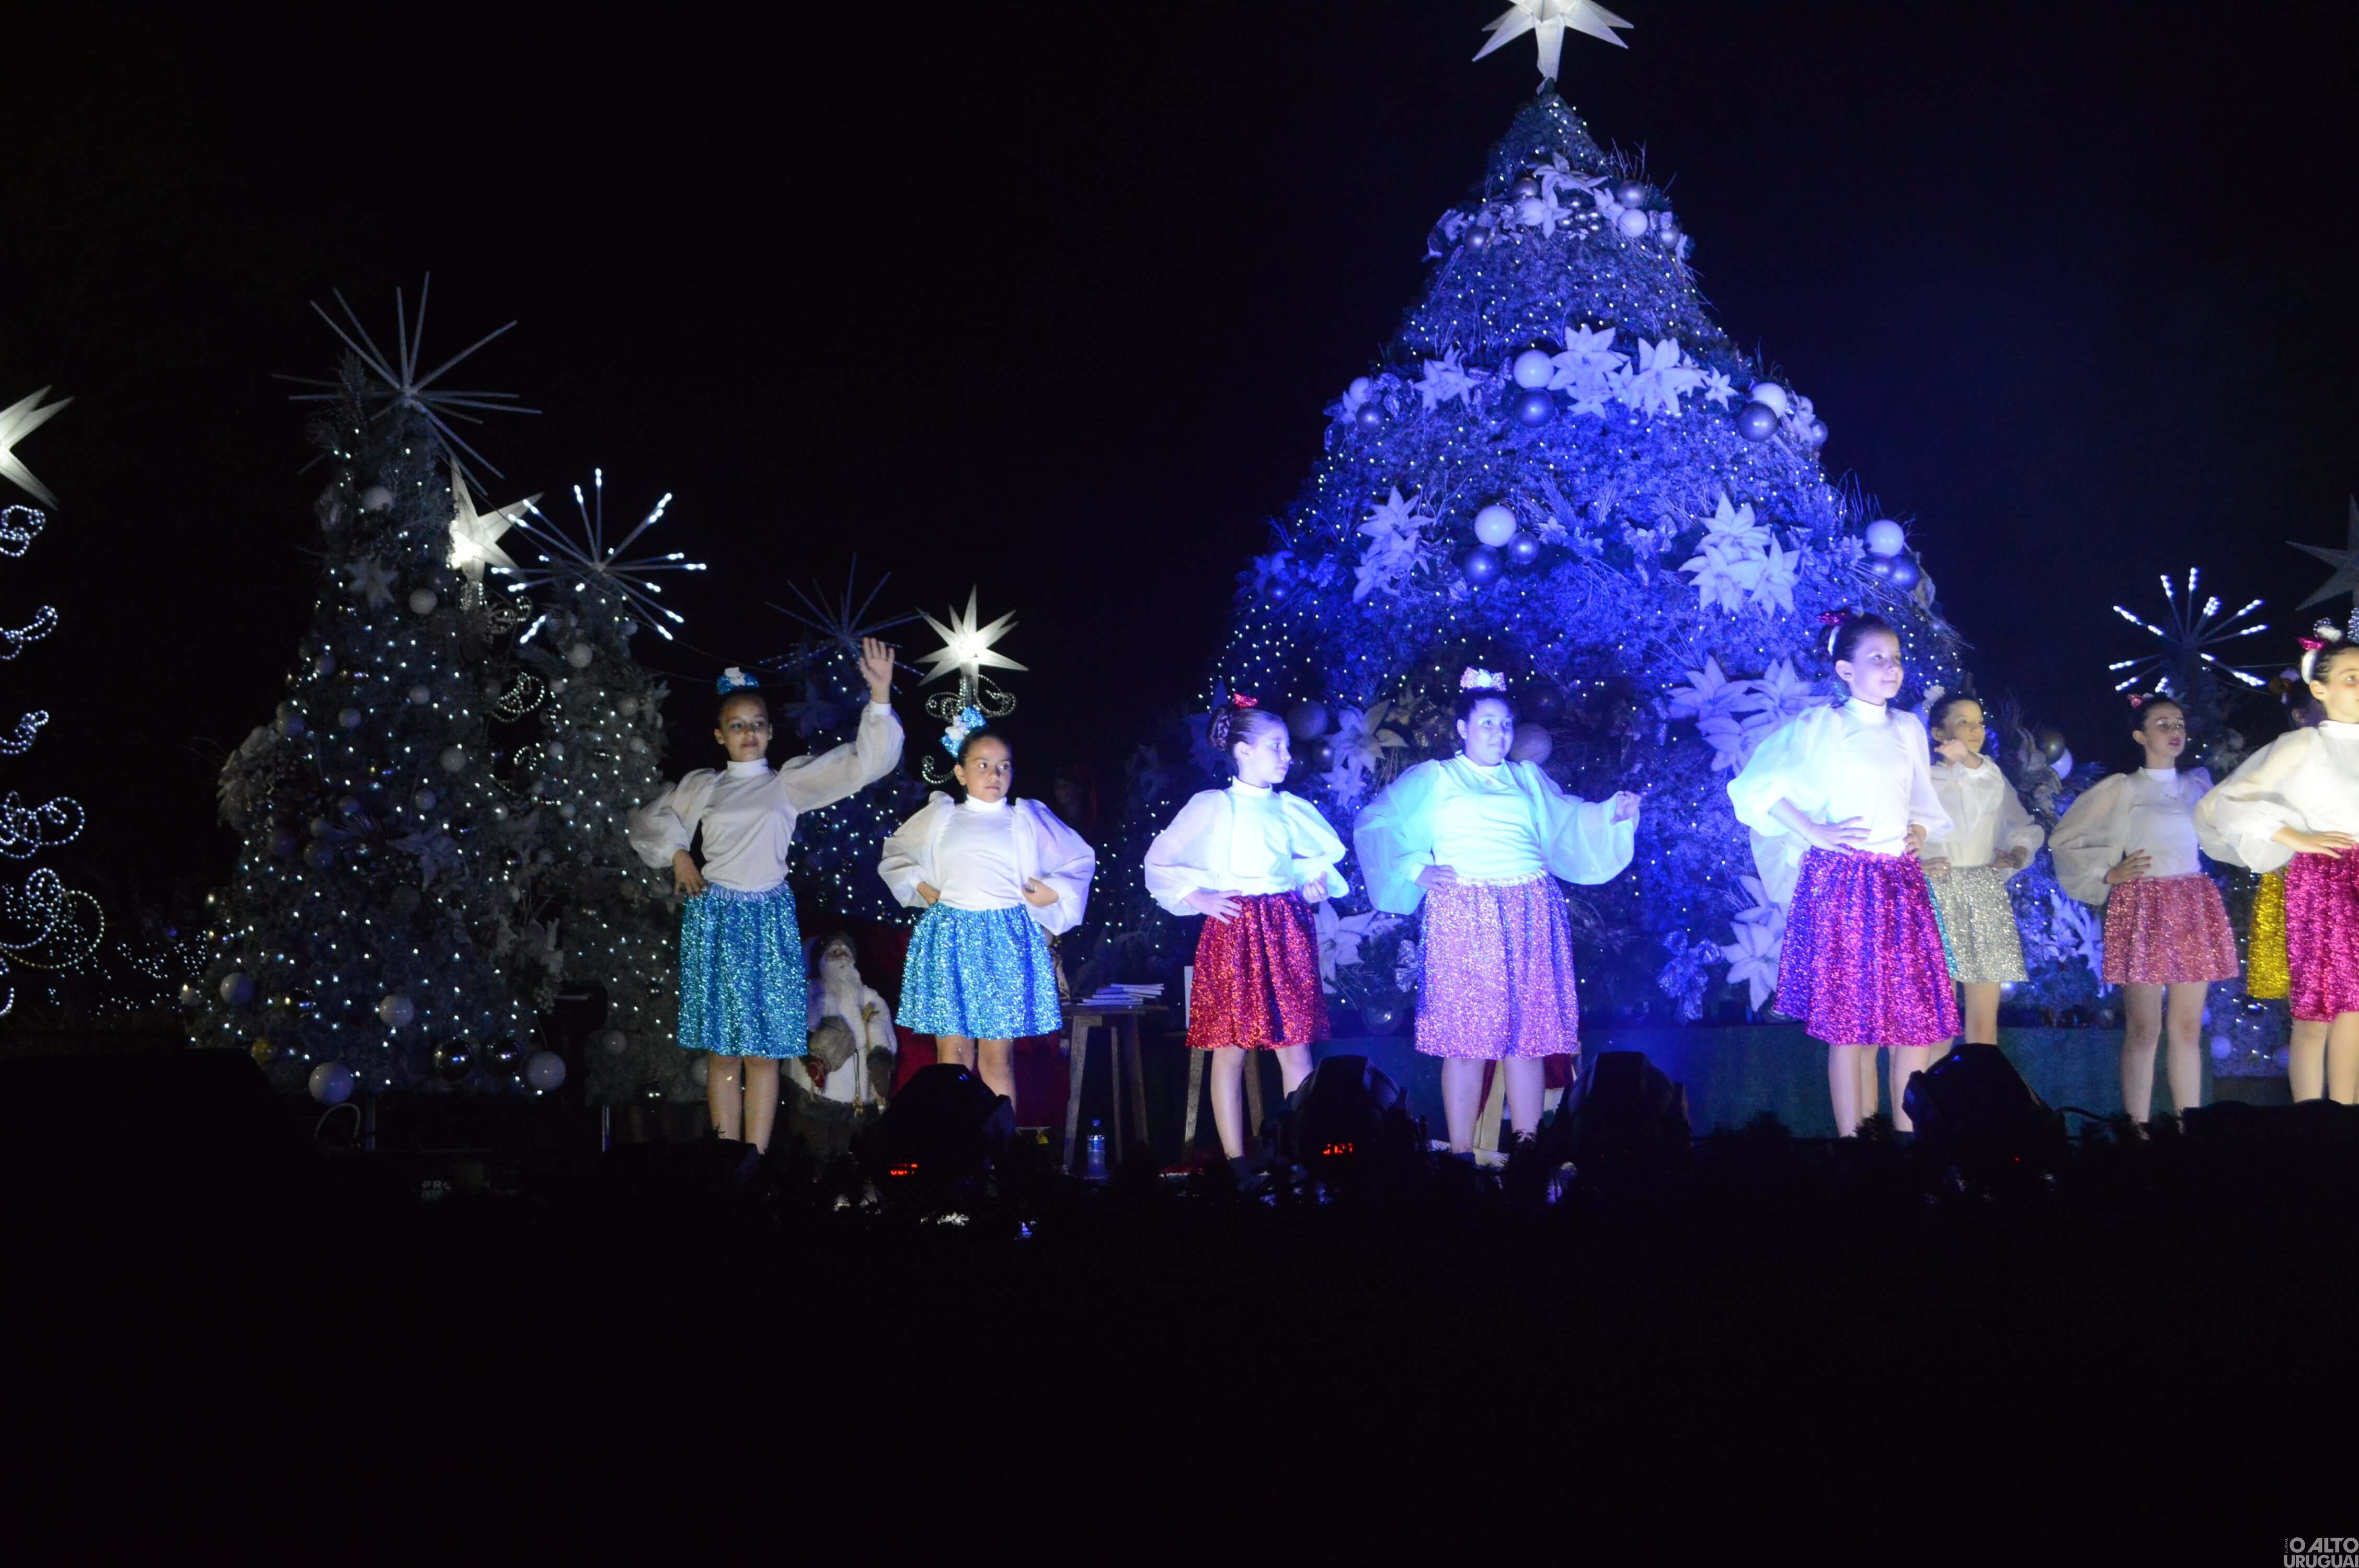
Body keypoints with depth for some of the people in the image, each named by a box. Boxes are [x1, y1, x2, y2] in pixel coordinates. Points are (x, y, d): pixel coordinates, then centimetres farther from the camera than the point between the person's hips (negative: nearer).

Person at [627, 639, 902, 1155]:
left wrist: (880, 697, -15)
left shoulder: (790, 783, 4)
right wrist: (677, 854, 6)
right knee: (722, 1052, 3)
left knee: (763, 1053, -1)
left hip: (768, 919, -1)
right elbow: (646, 819, 23)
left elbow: (864, 763, -4)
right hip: (714, 919, 1)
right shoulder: (701, 787, 9)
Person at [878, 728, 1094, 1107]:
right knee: (954, 1056, -2)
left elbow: (1082, 861, 17)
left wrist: (1054, 893, 3)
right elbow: (895, 854, 25)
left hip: (1006, 939, -1)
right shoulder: (941, 816, 11)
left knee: (997, 1060, -1)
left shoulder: (1027, 818, 10)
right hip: (950, 937, 1)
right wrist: (920, 886, 10)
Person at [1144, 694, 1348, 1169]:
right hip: (1235, 931, -4)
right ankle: (1235, 1159, 3)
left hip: (1288, 932, 4)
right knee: (1231, 1049, -1)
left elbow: (1325, 858, 27)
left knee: (1296, 1048, 2)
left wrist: (1316, 883, 8)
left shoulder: (1290, 809, 11)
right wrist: (1197, 897, -7)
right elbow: (1159, 861, 0)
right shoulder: (1213, 807, -3)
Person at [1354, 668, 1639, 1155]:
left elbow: (1569, 823, 17)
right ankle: (1461, 1154, -3)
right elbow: (1374, 825, 6)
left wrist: (1613, 813, 0)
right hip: (1463, 914, -3)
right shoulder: (1434, 778, 11)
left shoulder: (1528, 778, 23)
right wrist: (1414, 869, -5)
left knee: (1529, 1033, 0)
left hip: (1530, 913, 3)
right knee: (1466, 1037, -6)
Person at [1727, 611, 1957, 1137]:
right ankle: (1853, 1138, 2)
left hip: (1902, 884, 5)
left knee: (1917, 1019, 1)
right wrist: (1814, 831, -10)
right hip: (1840, 880, -5)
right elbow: (1755, 786, -4)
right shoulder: (1819, 727, -2)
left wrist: (1920, 831, 5)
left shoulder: (1909, 730, 15)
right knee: (1848, 1023, -4)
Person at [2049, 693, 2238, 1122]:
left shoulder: (2198, 786, 14)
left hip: (2194, 908, 4)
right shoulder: (2122, 789, 1)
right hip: (2143, 907, -4)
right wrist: (2107, 874, -3)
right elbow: (2063, 841, 3)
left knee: (2188, 1028, 5)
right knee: (2144, 1030, -5)